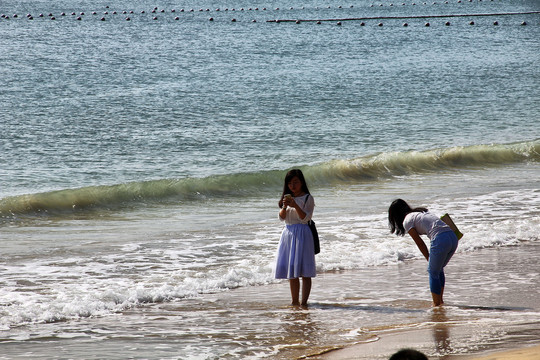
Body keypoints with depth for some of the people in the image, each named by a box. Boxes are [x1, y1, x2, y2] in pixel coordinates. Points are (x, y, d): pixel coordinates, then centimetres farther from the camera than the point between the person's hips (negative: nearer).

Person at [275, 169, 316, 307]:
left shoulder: (307, 198, -4)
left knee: (304, 272, -9)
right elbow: (282, 217, 7)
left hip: (301, 234, -6)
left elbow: (305, 218, -12)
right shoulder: (287, 198, 14)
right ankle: (295, 302, 16)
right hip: (288, 233, 6)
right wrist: (285, 206, -12)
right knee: (291, 272, 9)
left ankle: (304, 302, -9)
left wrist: (295, 206, -24)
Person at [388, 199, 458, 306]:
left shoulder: (407, 221, 5)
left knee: (433, 272, 8)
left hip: (441, 240, -8)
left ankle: (436, 304, 11)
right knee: (439, 269, 25)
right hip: (453, 237, 8)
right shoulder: (422, 213, 29)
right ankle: (440, 301, 32)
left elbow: (420, 243, 7)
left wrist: (429, 260, 16)